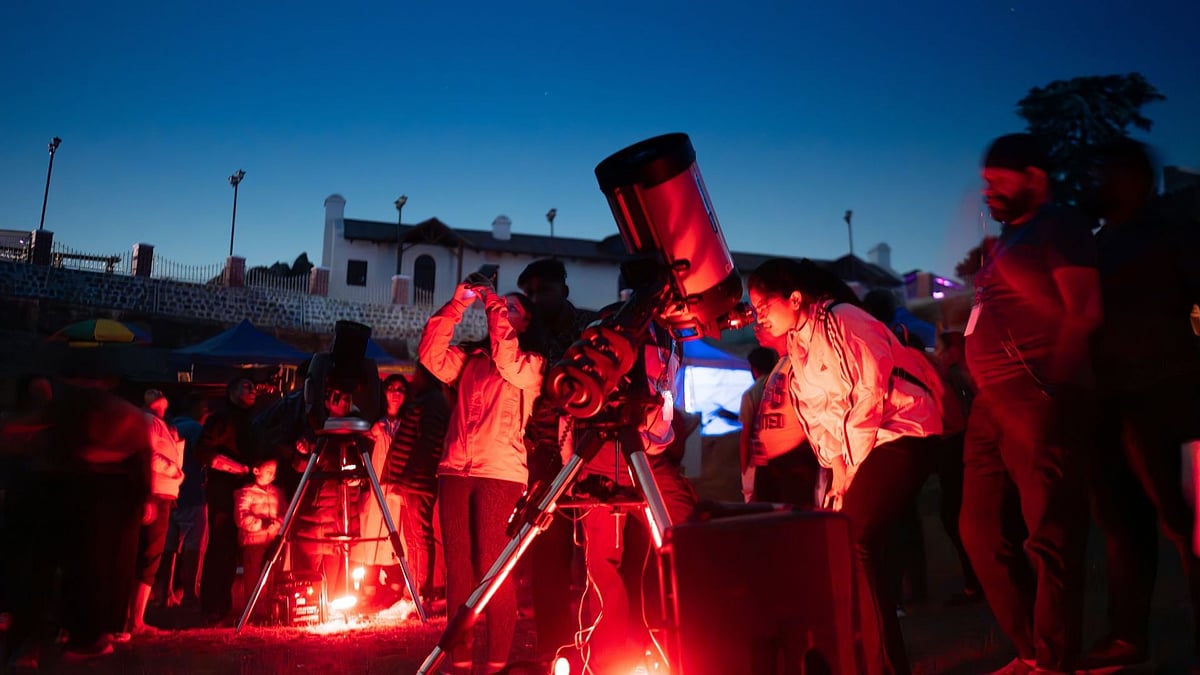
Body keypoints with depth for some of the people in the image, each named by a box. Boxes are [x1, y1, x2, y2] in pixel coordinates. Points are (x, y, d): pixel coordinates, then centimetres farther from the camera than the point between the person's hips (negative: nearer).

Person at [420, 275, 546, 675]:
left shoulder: (531, 362, 8)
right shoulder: (469, 357, 20)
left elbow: (511, 366, -13)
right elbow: (430, 354, 5)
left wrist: (497, 312, -6)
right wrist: (457, 305, 1)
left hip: (500, 473, -4)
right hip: (455, 470, 4)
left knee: (492, 569, -8)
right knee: (458, 568, 3)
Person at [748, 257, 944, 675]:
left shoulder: (841, 321, -16)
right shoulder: (796, 343, 10)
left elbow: (871, 392, -18)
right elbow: (816, 411, 10)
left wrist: (854, 467, -12)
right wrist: (838, 466, -1)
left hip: (900, 431, -9)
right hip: (858, 448, 9)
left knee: (851, 543, -18)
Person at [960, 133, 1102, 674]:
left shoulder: (1059, 226, -1)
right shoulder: (1010, 238, 24)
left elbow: (1085, 312, -11)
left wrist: (1053, 390, -15)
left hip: (1038, 402, -10)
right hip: (993, 406, 10)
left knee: (1050, 535, -4)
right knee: (982, 531, 11)